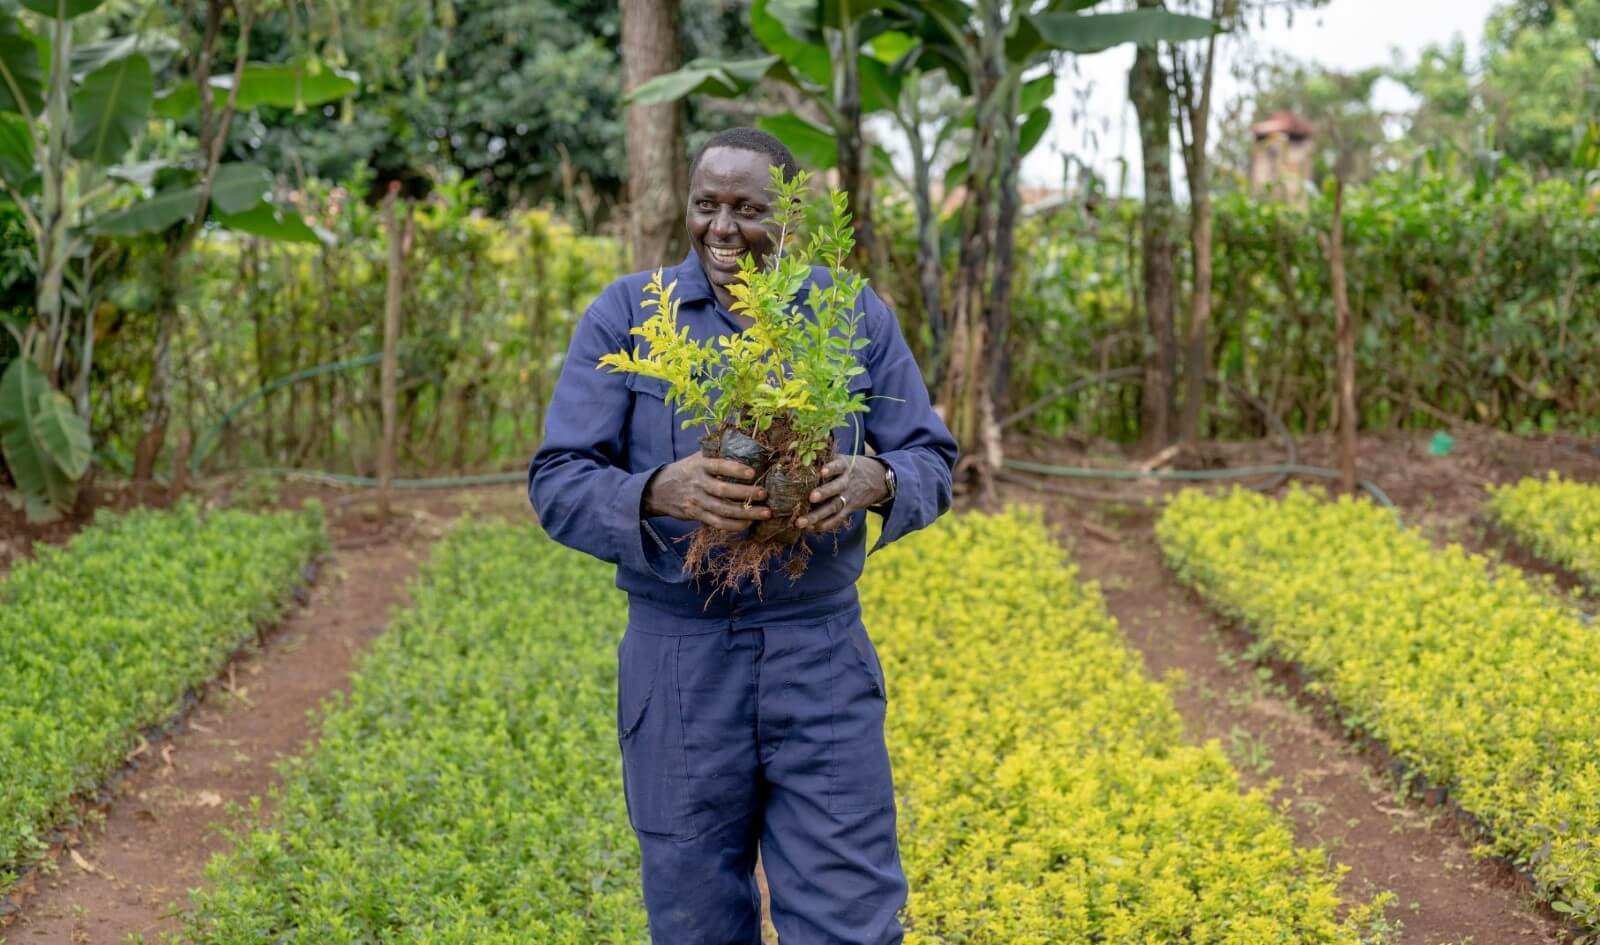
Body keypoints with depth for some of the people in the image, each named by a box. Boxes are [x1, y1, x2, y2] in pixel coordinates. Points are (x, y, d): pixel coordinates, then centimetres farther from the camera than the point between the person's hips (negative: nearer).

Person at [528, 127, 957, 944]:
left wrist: (875, 481, -21)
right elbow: (560, 487, -7)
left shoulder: (857, 315, 3)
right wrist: (661, 491, -29)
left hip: (822, 658, 1)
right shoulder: (624, 317, -3)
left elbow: (930, 463, 4)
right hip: (680, 661, 0)